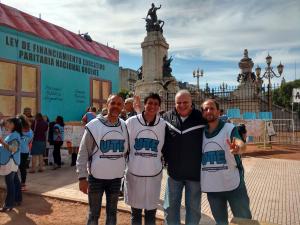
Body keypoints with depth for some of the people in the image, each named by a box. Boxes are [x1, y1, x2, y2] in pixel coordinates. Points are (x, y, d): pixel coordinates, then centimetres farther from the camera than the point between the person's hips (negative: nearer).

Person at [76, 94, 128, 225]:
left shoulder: (124, 127, 1)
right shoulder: (94, 125, -11)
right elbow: (83, 153, -8)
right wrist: (82, 177, -11)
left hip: (116, 178, 3)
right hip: (96, 177, -3)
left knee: (112, 212, 17)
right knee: (94, 214, 11)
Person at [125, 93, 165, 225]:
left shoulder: (163, 124, -4)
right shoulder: (131, 122, -7)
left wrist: (162, 162, 11)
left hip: (154, 173, 1)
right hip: (134, 172, 0)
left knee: (151, 212, 15)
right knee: (135, 212, 16)